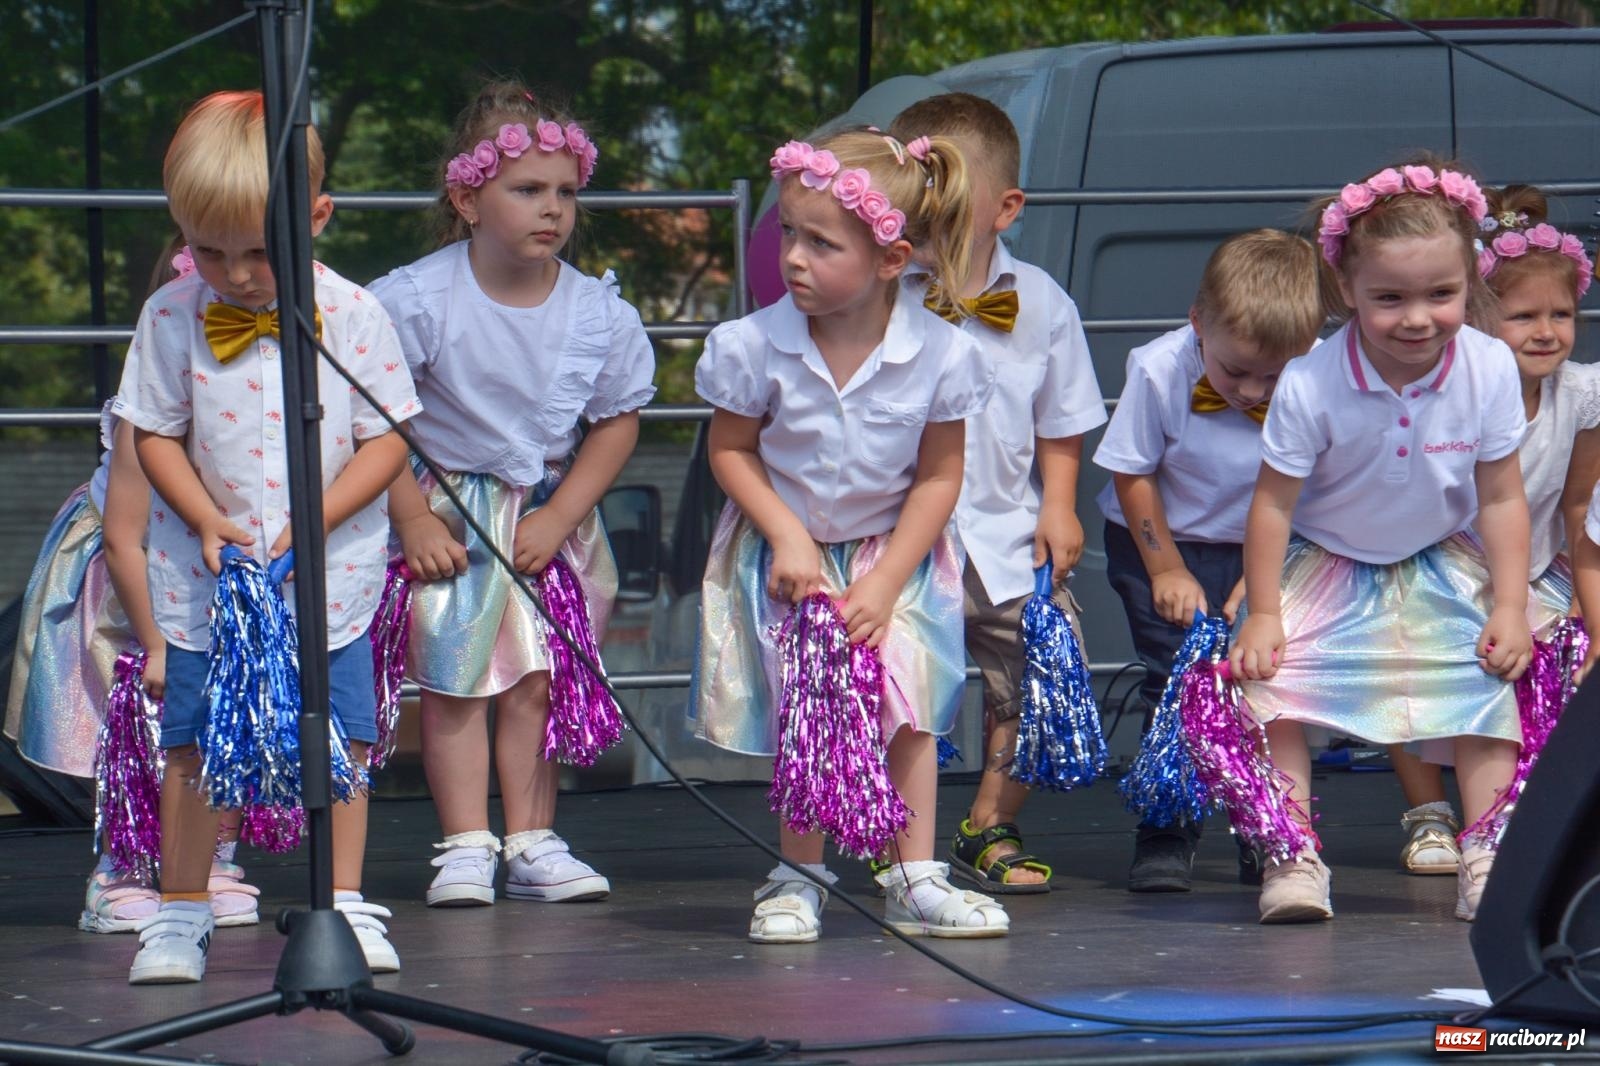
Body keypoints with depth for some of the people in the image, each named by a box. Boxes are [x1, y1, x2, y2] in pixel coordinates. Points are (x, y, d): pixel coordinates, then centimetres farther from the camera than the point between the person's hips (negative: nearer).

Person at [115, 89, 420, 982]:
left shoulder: (353, 315, -8)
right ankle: (181, 915, 13)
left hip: (331, 573, -1)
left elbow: (387, 439, -5)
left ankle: (346, 907, 13)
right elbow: (155, 433, 2)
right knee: (193, 744, 2)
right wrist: (208, 522, -12)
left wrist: (312, 522, -15)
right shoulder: (172, 317, -5)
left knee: (341, 744, 1)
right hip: (207, 576, 1)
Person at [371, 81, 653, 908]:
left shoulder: (599, 312, -8)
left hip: (548, 512, 2)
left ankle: (532, 842, 7)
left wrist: (556, 519, -7)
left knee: (536, 681, 2)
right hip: (446, 514, -2)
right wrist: (413, 519, -14)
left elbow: (618, 422, 2)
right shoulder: (416, 300, -17)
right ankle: (465, 844, -1)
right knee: (452, 677, -5)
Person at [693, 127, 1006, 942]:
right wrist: (787, 536, -16)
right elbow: (731, 449, -5)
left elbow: (939, 476, -9)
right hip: (786, 550, 0)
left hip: (895, 554, 0)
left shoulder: (939, 354, -19)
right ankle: (798, 877, 12)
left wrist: (884, 582, -13)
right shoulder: (758, 346, -20)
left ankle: (914, 879, 7)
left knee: (909, 706, -2)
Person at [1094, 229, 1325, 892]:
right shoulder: (1160, 371, -24)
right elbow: (1132, 475, -11)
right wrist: (1168, 571, -9)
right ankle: (1164, 838, -1)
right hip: (1160, 541, -1)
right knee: (1176, 682, -11)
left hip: (1266, 548, 1)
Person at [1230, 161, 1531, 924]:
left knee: (1489, 680, -10)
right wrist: (1263, 612, -16)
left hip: (1441, 564, 2)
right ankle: (1292, 858, -10)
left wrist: (1510, 609, -11)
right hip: (1325, 566, -2)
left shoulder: (1490, 369, -21)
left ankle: (1489, 860, -3)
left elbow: (1501, 499, -10)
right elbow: (1274, 501, -16)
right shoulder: (1312, 384, -28)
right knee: (1271, 679, -16)